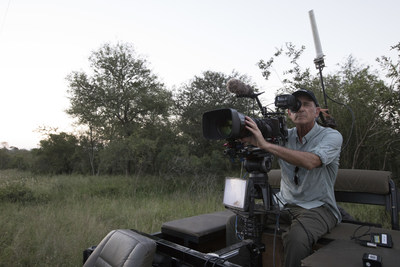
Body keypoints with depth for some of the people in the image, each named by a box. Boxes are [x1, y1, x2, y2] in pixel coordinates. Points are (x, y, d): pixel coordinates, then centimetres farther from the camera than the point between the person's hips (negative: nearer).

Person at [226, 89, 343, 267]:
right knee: (236, 222, -11)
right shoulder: (284, 136, 5)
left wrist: (265, 144, -33)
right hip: (283, 203, 4)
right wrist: (244, 140, -26)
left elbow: (310, 161, -28)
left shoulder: (331, 136, -7)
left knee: (296, 237, -36)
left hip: (317, 207, -4)